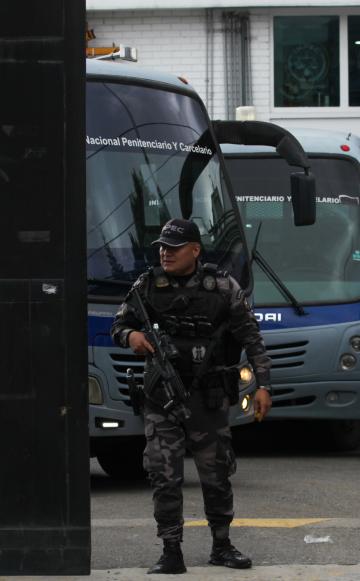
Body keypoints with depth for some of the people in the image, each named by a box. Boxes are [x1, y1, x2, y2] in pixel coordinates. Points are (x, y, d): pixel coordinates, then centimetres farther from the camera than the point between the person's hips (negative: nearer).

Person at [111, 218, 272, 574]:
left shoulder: (223, 288, 0)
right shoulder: (147, 286, 3)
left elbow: (251, 338, 1)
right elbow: (118, 325, 9)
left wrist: (263, 385, -6)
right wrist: (130, 336, -15)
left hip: (209, 398, 0)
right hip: (162, 397, 0)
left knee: (216, 474, 8)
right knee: (164, 476, -4)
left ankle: (221, 545, 23)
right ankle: (171, 552, 0)